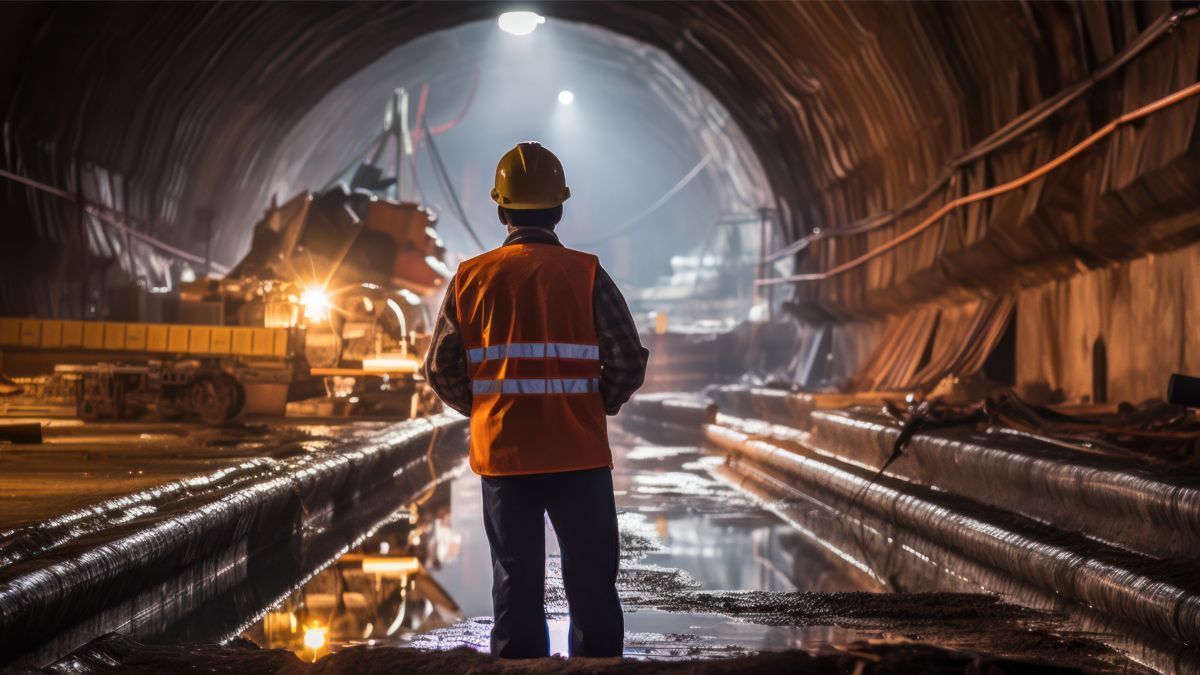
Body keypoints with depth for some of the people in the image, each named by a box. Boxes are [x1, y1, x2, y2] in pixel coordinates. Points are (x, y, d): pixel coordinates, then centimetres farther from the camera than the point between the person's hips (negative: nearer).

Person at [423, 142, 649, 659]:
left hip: (502, 455, 2)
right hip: (579, 455, -2)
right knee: (591, 584, 9)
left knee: (516, 585, 10)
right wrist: (598, 406, 10)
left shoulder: (471, 278, -1)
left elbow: (441, 369, 2)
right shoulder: (586, 275, -6)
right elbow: (629, 362, -7)